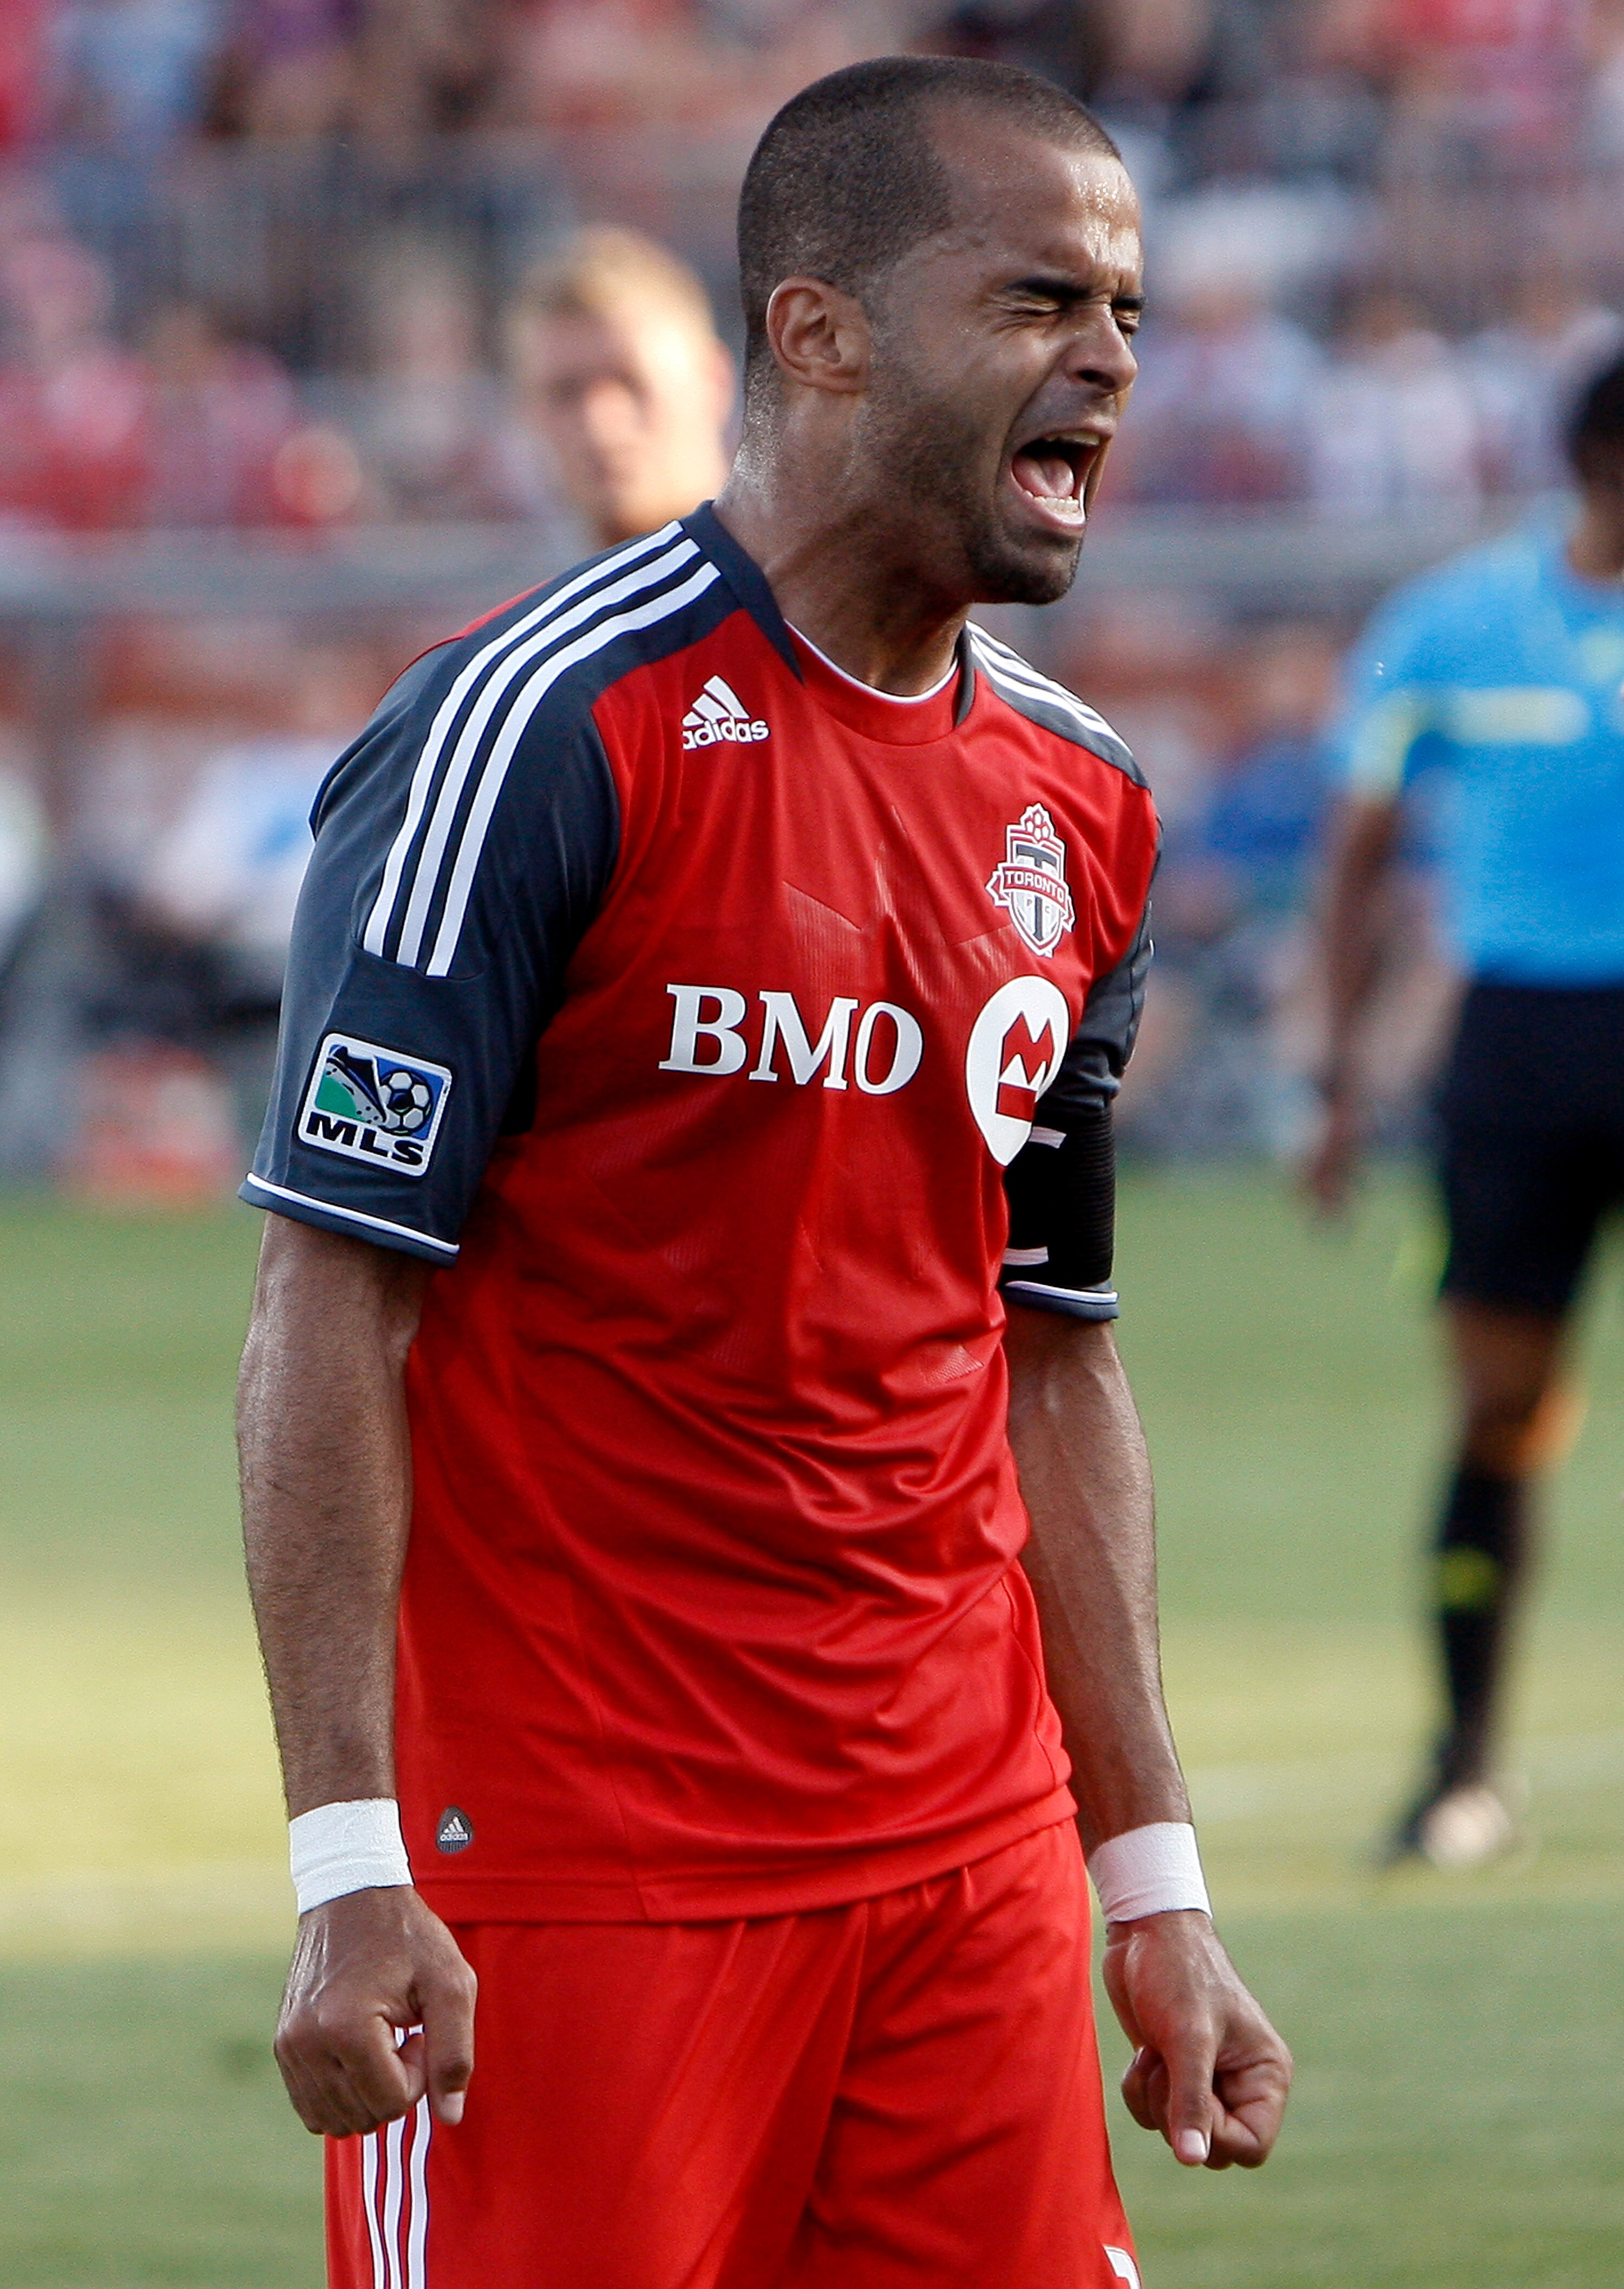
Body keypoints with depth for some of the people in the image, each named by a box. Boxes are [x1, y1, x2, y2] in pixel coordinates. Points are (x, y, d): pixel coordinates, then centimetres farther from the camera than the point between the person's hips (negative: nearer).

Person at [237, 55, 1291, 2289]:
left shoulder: (1081, 806, 12)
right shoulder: (543, 726, -10)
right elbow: (334, 1308, -12)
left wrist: (1154, 1882, 15)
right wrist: (352, 1869, -18)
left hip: (973, 1856, 6)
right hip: (559, 1875, -6)